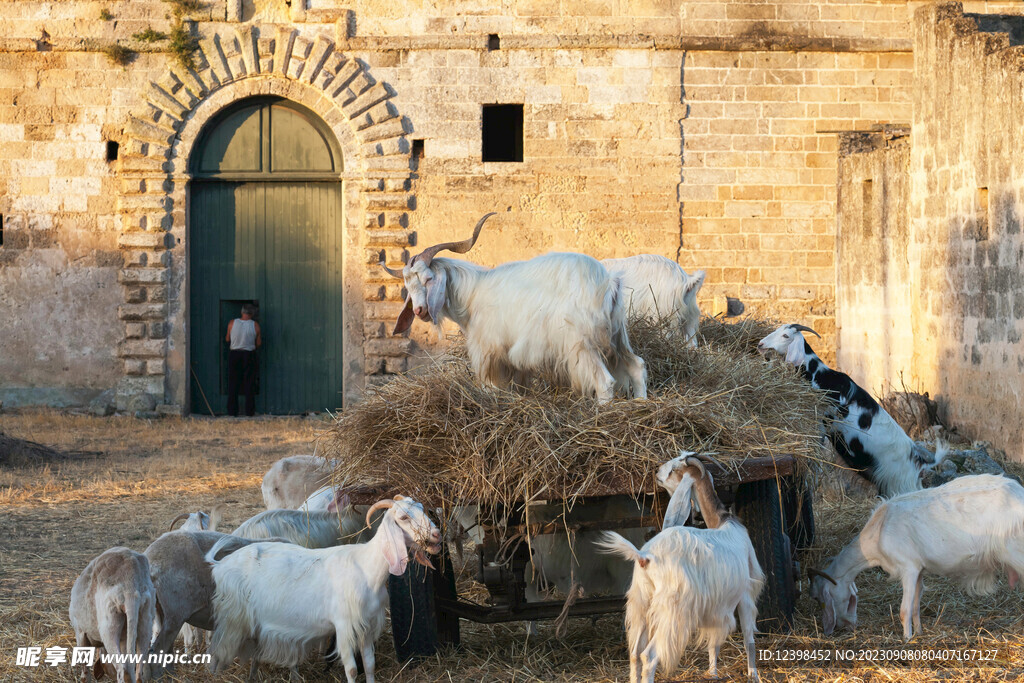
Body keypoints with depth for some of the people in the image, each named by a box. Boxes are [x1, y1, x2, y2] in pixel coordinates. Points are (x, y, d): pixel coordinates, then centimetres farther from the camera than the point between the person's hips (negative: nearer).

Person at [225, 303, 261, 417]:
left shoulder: (232, 323, -4)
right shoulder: (255, 325, -6)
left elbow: (227, 339, 7)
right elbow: (258, 343, 1)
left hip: (234, 355, 1)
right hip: (249, 355, -1)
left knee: (233, 384, 7)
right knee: (249, 384, 6)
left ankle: (232, 411, 6)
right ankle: (250, 411, 6)